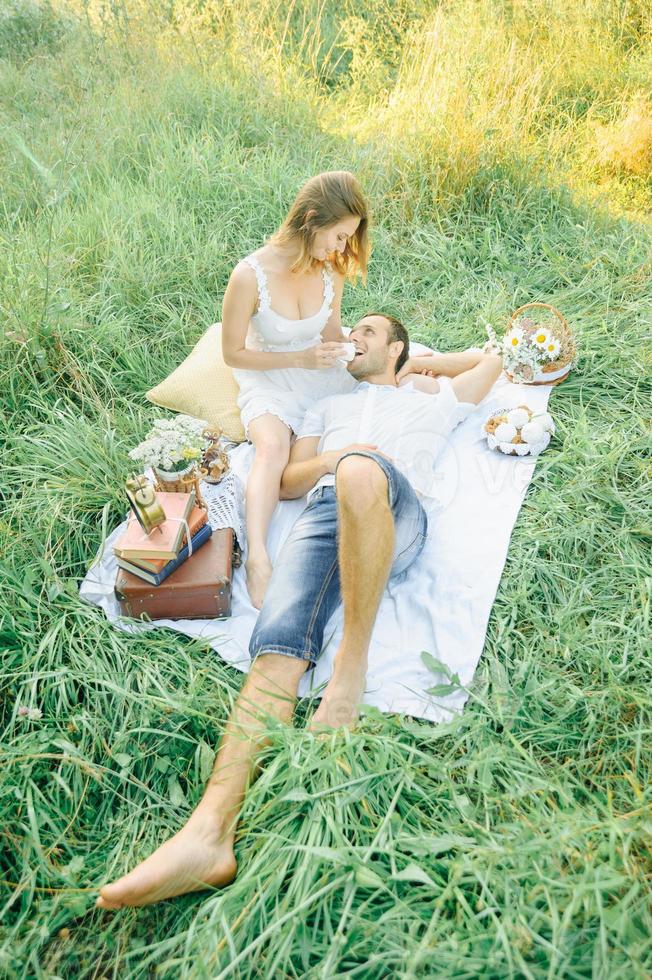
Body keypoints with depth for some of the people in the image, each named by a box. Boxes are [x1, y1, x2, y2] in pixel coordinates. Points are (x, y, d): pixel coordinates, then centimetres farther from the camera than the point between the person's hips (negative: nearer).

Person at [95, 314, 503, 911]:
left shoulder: (430, 399, 34)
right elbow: (288, 482, 26)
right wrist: (333, 458, 6)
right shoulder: (329, 407, 38)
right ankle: (210, 832, -38)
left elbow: (492, 357, 44)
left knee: (360, 471, -40)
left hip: (397, 520, -2)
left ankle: (351, 673, -33)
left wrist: (416, 364, 42)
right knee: (278, 645, -25)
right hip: (324, 514, 3)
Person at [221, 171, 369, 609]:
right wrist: (300, 359, -20)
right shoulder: (250, 276, -21)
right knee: (273, 447, -35)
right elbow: (233, 354, -12)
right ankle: (257, 557, -42)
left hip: (322, 373, 6)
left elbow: (332, 333, 10)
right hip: (269, 381, -6)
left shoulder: (331, 269, -5)